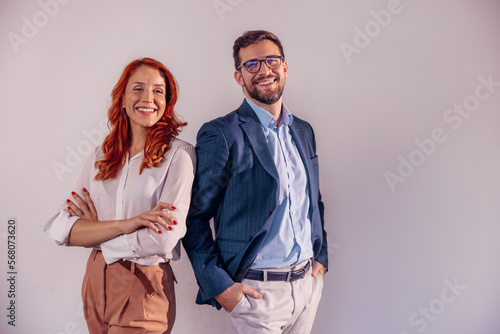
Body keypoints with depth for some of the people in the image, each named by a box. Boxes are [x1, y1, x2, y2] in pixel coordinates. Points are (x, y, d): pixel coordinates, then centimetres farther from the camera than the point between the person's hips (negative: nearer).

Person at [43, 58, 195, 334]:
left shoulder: (179, 154, -11)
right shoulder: (101, 156, 3)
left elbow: (163, 240, -20)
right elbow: (60, 228, -5)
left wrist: (94, 229, -7)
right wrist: (125, 224, -21)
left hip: (145, 288, -5)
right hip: (95, 281, 5)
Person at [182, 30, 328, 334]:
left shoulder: (304, 131, 9)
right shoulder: (220, 135, -11)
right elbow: (195, 216, -11)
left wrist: (321, 258, 10)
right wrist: (218, 285, -14)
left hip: (309, 283, 6)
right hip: (255, 291, -6)